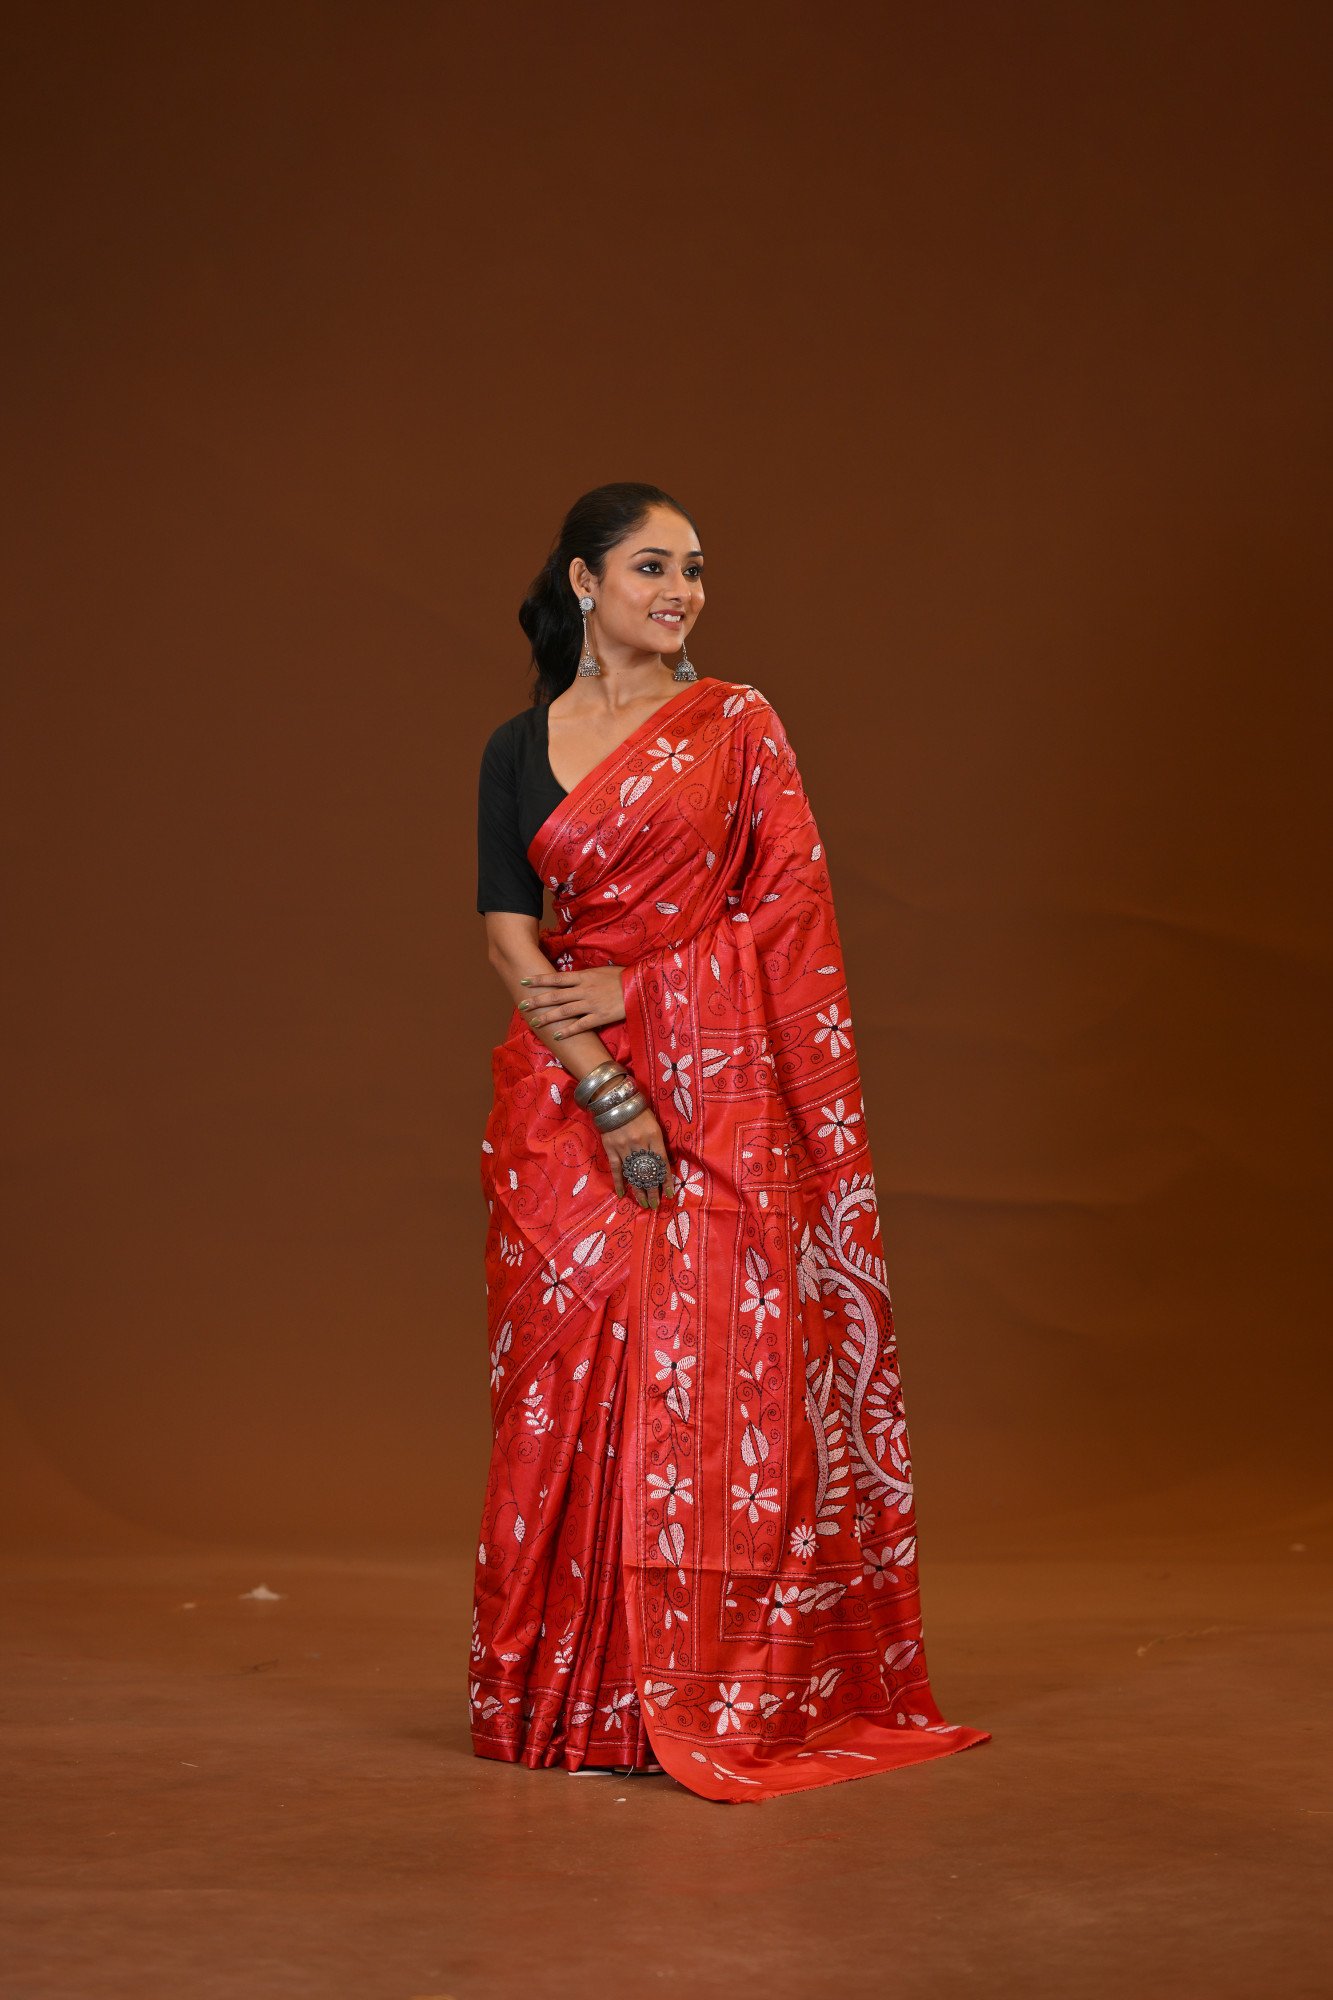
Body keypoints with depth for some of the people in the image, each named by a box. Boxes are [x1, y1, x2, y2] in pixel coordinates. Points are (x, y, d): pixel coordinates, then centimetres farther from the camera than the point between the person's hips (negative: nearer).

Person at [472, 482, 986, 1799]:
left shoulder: (736, 726, 5)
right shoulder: (520, 750, 8)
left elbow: (783, 908, -2)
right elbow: (510, 942, 0)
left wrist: (628, 989, -10)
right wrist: (609, 1096, -12)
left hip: (721, 1089, -1)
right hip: (570, 1094, 2)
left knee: (714, 1375, -4)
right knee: (573, 1381, 1)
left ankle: (719, 1692, 4)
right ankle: (574, 1693, 10)